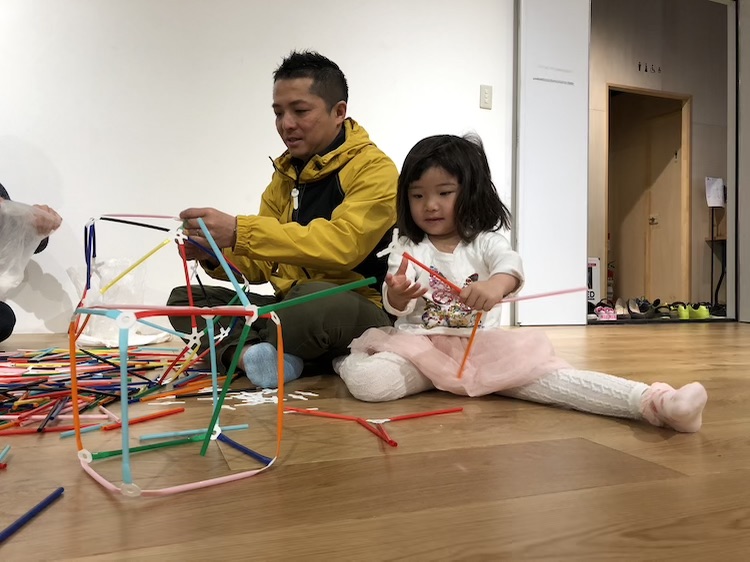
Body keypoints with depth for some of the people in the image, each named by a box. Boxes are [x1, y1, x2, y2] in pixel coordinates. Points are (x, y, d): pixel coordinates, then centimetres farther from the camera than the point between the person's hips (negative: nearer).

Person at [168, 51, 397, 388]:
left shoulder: (374, 169, -9)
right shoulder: (285, 173, 15)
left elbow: (342, 245, -26)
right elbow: (265, 265, 12)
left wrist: (239, 232, -30)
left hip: (358, 309, -7)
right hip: (291, 306, 7)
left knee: (316, 299, -39)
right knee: (184, 299, 1)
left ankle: (237, 350, -10)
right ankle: (252, 353, -26)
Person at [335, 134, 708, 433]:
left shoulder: (485, 242, 3)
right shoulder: (407, 248, 6)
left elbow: (511, 265, -21)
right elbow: (396, 307, -5)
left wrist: (496, 285, -46)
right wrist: (397, 295, -31)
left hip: (482, 347, 0)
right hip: (418, 346, 0)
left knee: (545, 375, -23)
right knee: (366, 381, -29)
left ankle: (649, 401, -36)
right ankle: (348, 359, 6)